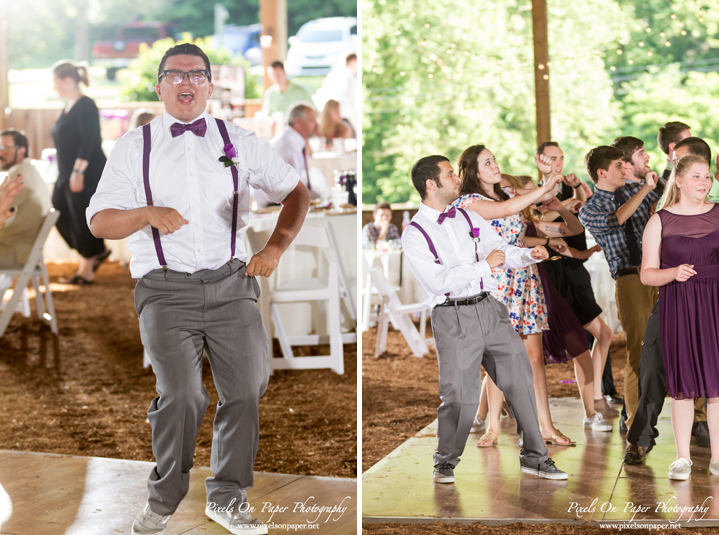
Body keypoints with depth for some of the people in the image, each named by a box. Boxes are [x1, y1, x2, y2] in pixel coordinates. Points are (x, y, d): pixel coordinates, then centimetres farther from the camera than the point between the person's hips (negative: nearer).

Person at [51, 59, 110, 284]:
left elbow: (89, 142, -20)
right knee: (61, 215, 9)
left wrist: (78, 171, -23)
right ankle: (98, 251, 21)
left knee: (83, 219, -2)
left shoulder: (86, 106, -14)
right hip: (67, 175, 10)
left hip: (88, 175, -10)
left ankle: (86, 271, 9)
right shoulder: (69, 107, 14)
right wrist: (67, 174, 19)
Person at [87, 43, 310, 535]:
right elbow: (99, 221, 4)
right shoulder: (134, 147, 7)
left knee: (246, 391, -2)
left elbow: (295, 191, 16)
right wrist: (148, 214, -15)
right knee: (181, 395, -16)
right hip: (165, 288, -2)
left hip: (231, 283, 2)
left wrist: (275, 249, 2)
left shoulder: (239, 142, 11)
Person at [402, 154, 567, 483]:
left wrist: (529, 255, -3)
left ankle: (533, 457, 17)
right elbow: (438, 281, -17)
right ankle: (446, 462, 19)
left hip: (489, 308, 6)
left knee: (520, 378, 5)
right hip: (452, 318, -6)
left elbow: (501, 249, 17)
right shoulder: (414, 234, -6)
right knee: (459, 394, -4)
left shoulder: (468, 218, 13)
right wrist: (485, 265, -15)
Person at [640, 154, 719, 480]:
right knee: (683, 383, 1)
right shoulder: (660, 221, 3)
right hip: (678, 306, -1)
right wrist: (673, 273, -16)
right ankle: (682, 458, 11)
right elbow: (647, 274, 1)